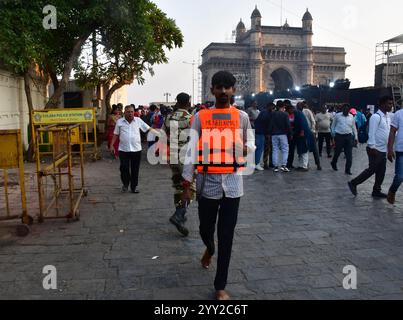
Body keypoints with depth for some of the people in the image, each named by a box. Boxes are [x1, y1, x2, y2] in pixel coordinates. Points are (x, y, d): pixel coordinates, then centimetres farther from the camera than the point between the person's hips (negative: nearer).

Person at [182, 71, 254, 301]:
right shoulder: (200, 117, 1)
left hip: (233, 182, 0)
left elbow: (251, 144, 12)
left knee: (227, 236, 5)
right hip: (208, 181, 0)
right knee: (206, 229, 14)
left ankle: (221, 286, 18)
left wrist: (247, 147, -13)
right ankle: (210, 249, 52)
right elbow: (192, 150, -1)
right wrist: (187, 183, -5)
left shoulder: (242, 117, 5)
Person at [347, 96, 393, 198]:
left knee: (381, 171, 10)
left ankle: (376, 191, 20)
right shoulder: (376, 117, -15)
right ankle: (353, 183, 7)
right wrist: (372, 147, -21)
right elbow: (372, 133, -18)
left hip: (383, 150, 9)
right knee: (372, 169, -5)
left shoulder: (388, 117, 13)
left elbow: (390, 132, 18)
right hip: (376, 149, -9)